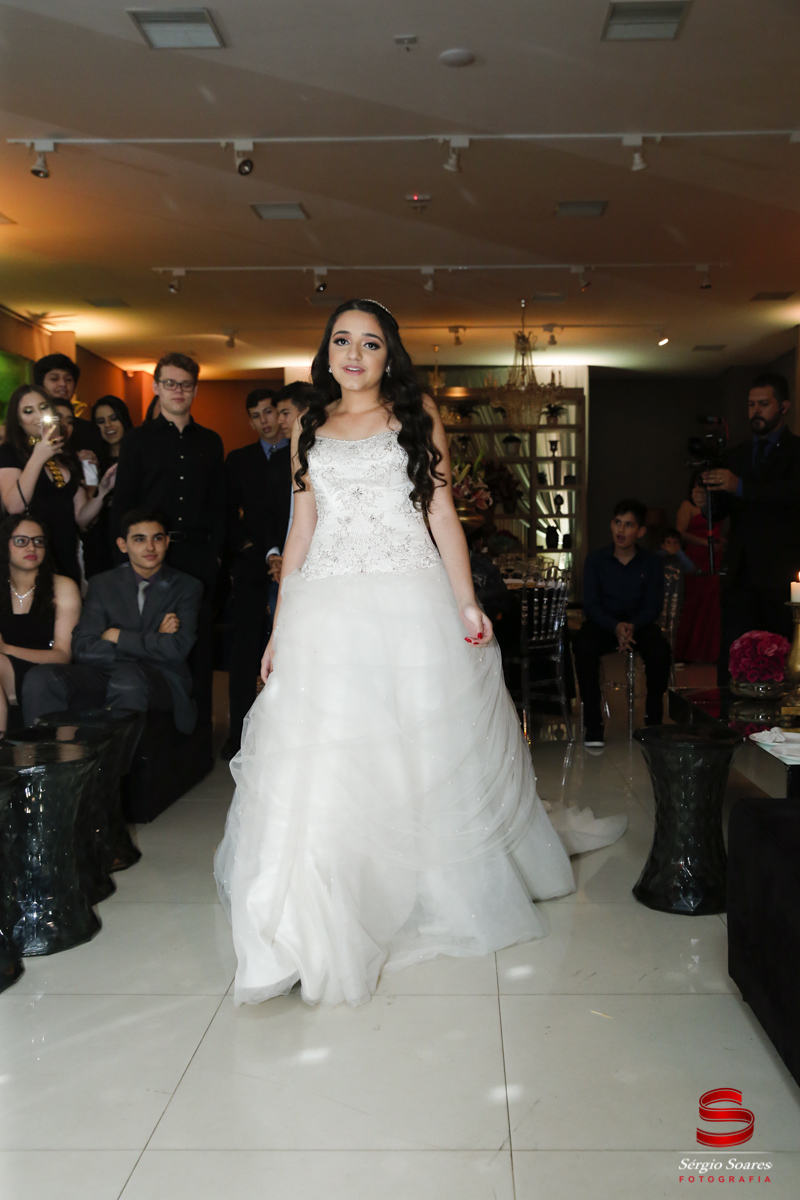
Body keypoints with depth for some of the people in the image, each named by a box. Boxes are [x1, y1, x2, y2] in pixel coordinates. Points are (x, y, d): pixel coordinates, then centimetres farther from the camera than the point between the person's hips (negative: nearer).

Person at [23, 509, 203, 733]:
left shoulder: (187, 587, 5)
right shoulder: (103, 585, 11)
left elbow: (177, 649, -10)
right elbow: (83, 649, -3)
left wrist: (118, 636, -5)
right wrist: (152, 641, -9)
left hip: (161, 678, -2)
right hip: (105, 673, 3)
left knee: (127, 676, -39)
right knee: (39, 678, -25)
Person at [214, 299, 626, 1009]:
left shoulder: (418, 416, 9)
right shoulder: (310, 429, 15)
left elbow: (442, 514, 4)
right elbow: (302, 530, 14)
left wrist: (467, 603, -7)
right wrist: (280, 627, 8)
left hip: (410, 605, -1)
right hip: (326, 613, 2)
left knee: (428, 756, 7)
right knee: (317, 767, -2)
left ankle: (443, 901, 29)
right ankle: (316, 932, 7)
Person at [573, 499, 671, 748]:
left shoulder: (651, 563, 2)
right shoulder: (595, 560, 0)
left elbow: (654, 605, -4)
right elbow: (591, 604, -5)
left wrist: (632, 626, -25)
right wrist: (615, 627, -24)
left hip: (639, 624, 1)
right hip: (603, 623, 0)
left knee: (660, 651, -31)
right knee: (583, 647, -33)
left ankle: (654, 719, -13)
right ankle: (593, 723, -24)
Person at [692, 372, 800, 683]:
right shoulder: (736, 455, 19)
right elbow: (722, 510, 14)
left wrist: (741, 486, -26)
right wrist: (706, 503, -9)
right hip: (740, 575, 5)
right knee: (730, 666, 1)